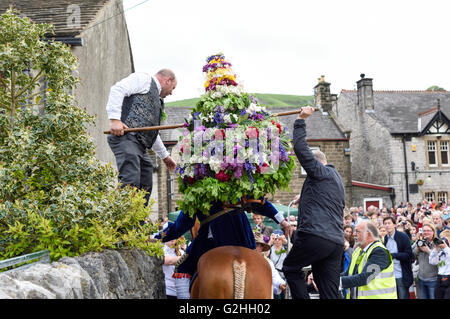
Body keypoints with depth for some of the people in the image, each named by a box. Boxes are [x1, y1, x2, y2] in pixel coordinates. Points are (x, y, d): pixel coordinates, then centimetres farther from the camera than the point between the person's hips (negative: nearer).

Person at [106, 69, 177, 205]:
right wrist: (114, 119, -21)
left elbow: (153, 133, 40)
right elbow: (117, 89, -10)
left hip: (141, 146, 10)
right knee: (131, 182, -21)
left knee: (145, 187, 4)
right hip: (126, 137, -10)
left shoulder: (157, 100, 33)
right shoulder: (143, 79, 7)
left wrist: (165, 156, 42)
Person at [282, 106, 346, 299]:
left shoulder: (321, 172, -1)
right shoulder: (338, 180, 26)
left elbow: (300, 148, -8)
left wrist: (301, 120, -1)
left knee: (290, 268, 14)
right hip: (337, 241, 8)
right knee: (331, 292, 6)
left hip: (315, 236, -8)